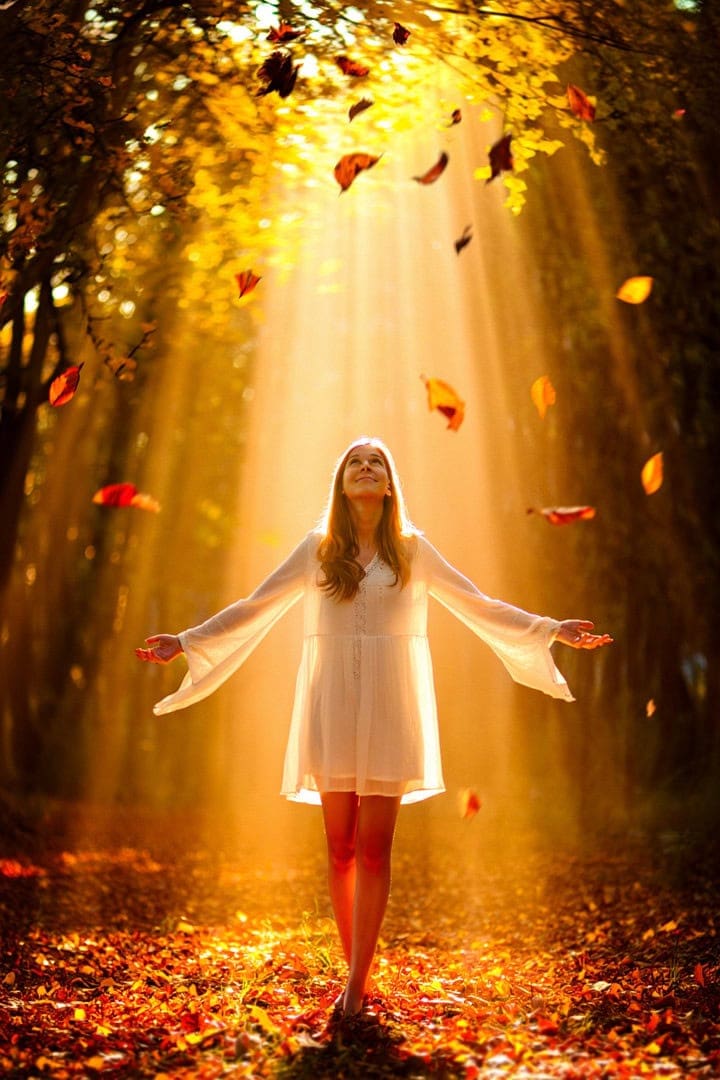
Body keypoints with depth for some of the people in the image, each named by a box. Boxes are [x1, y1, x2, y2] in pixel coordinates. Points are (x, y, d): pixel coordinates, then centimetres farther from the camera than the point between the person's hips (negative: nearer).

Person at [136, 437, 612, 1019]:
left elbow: (480, 606, 7)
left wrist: (551, 628, -1)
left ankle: (356, 986, 1)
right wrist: (187, 642, -1)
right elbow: (253, 609, 7)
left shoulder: (413, 549, 7)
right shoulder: (318, 549, 7)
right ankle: (358, 974, 15)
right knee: (341, 850, 3)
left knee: (373, 850, -4)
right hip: (332, 708, 1)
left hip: (390, 709, -1)